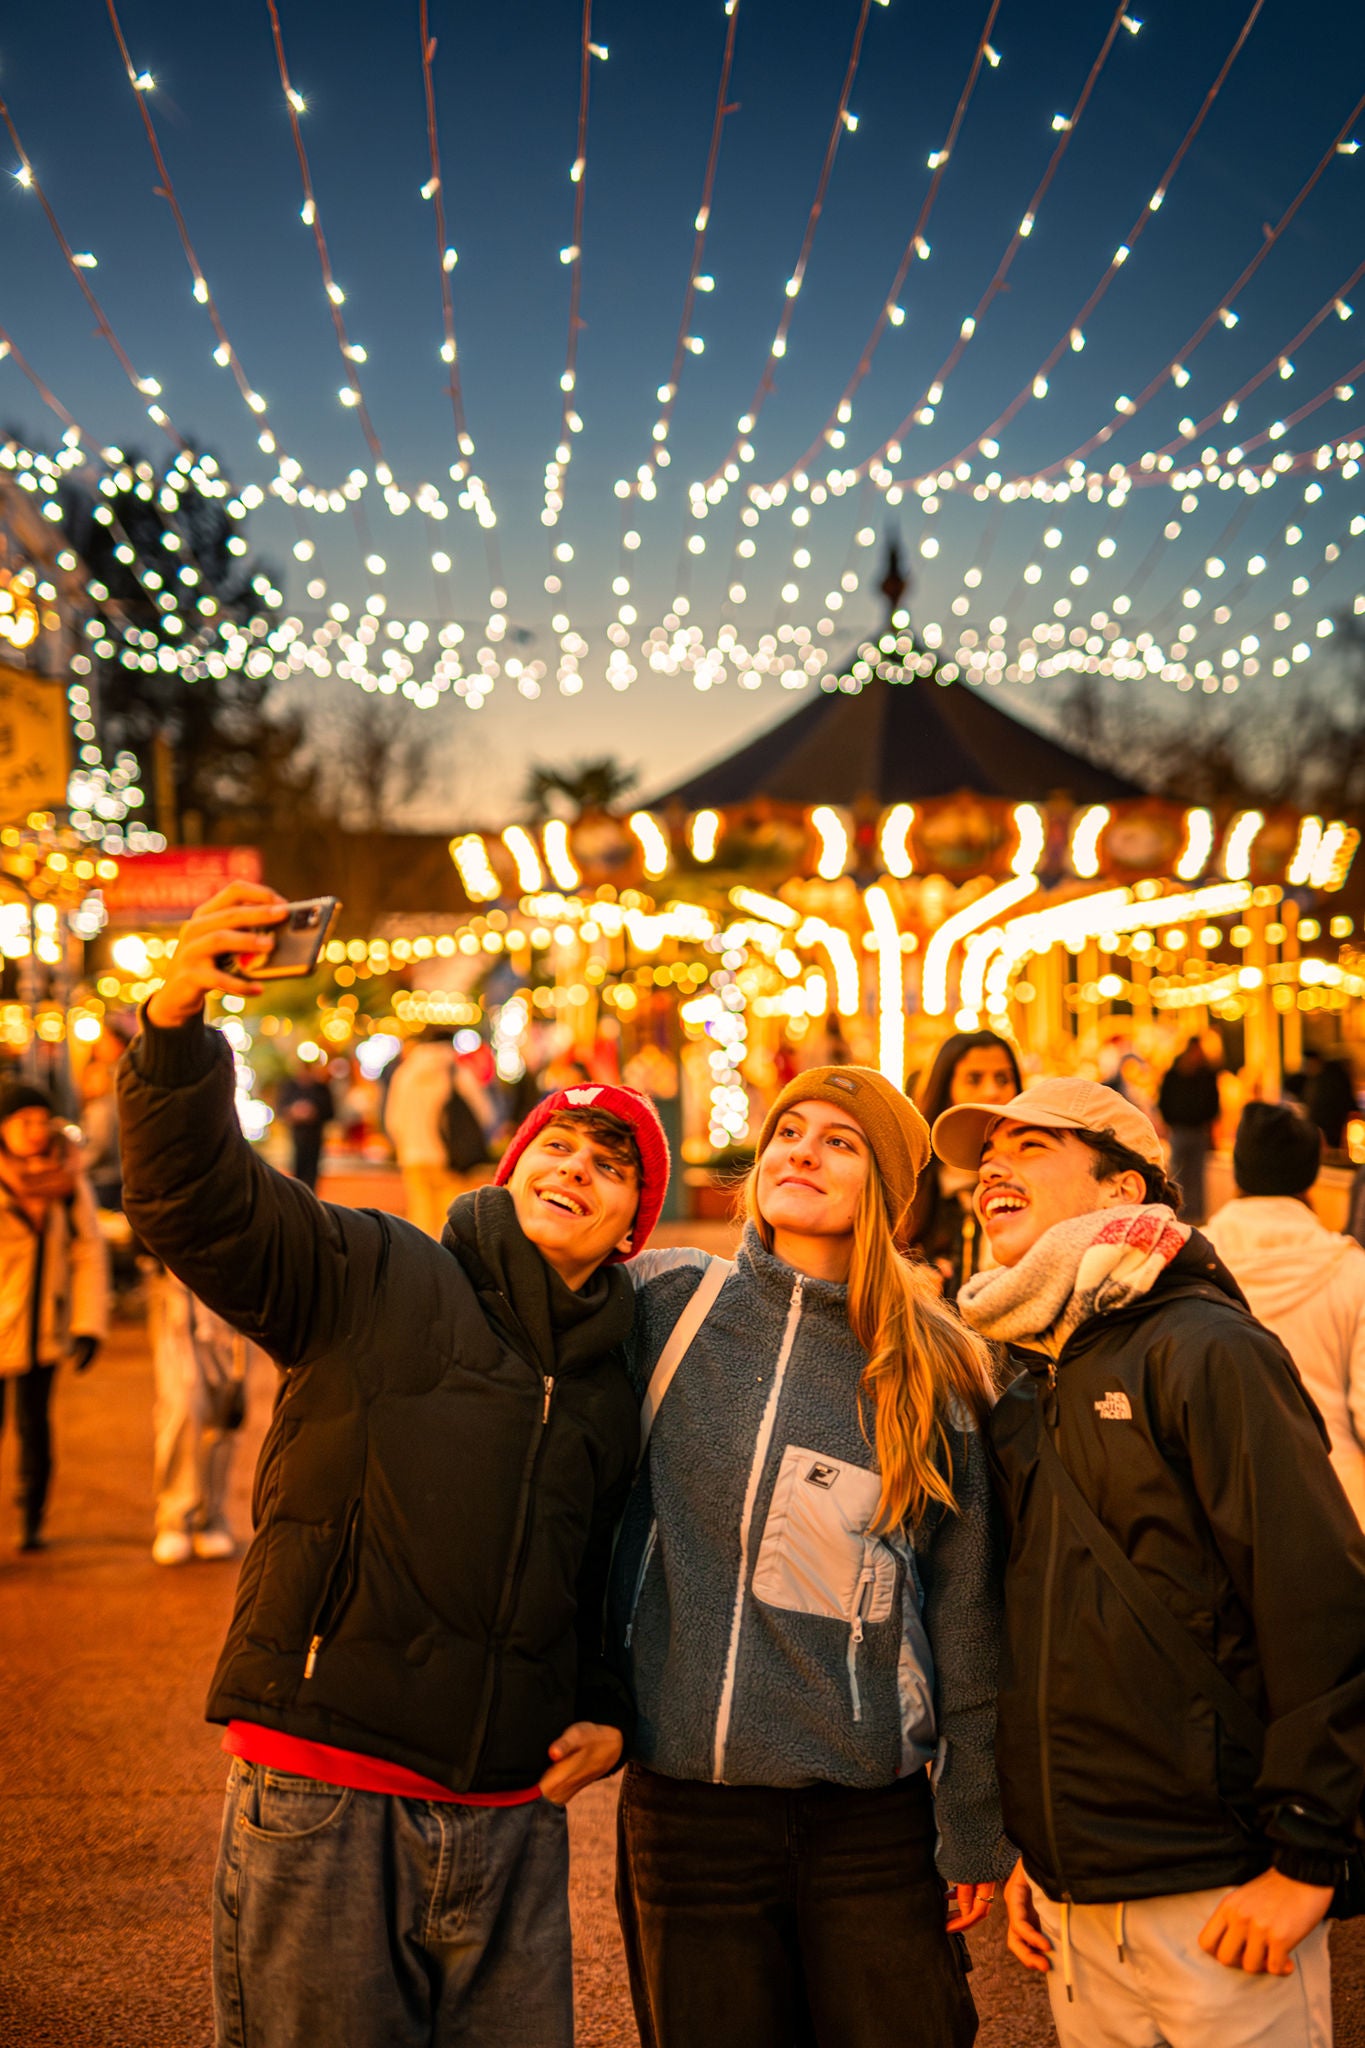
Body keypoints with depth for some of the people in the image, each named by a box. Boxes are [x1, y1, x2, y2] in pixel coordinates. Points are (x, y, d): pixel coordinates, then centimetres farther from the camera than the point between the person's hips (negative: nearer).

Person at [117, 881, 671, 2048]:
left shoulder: (623, 1382, 15)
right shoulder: (375, 1279, 1)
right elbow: (195, 1202, -14)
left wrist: (612, 1718, 9)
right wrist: (178, 1025, -30)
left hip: (511, 1820, 4)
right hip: (323, 1796, -4)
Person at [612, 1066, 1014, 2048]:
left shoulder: (938, 1371, -1)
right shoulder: (668, 1300, 0)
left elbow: (965, 1614, 2)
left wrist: (975, 1828, 3)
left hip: (870, 1816, -1)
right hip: (682, 1798, 1)